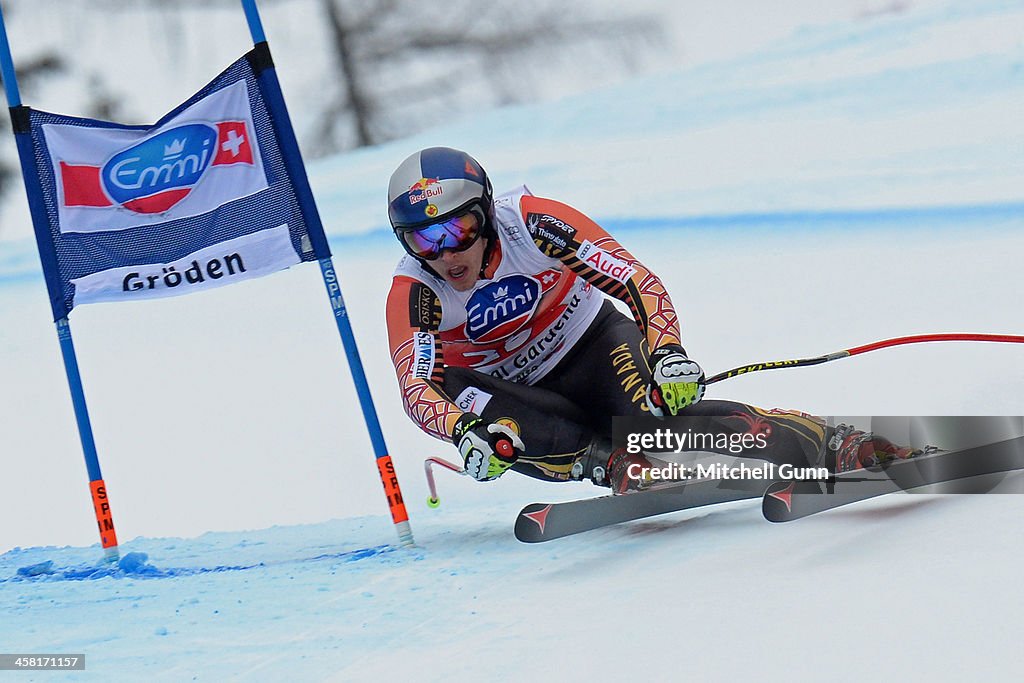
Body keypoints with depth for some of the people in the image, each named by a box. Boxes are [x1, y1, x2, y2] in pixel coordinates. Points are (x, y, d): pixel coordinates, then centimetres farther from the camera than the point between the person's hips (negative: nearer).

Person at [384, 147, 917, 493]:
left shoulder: (529, 222, -24)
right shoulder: (413, 294, -23)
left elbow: (638, 283, -25)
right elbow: (416, 389, -36)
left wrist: (667, 353, -43)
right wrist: (468, 431, -57)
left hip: (588, 346, -1)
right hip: (512, 391, 1)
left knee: (663, 408, -31)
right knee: (460, 395, -34)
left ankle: (835, 446, -29)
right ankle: (610, 462, -36)